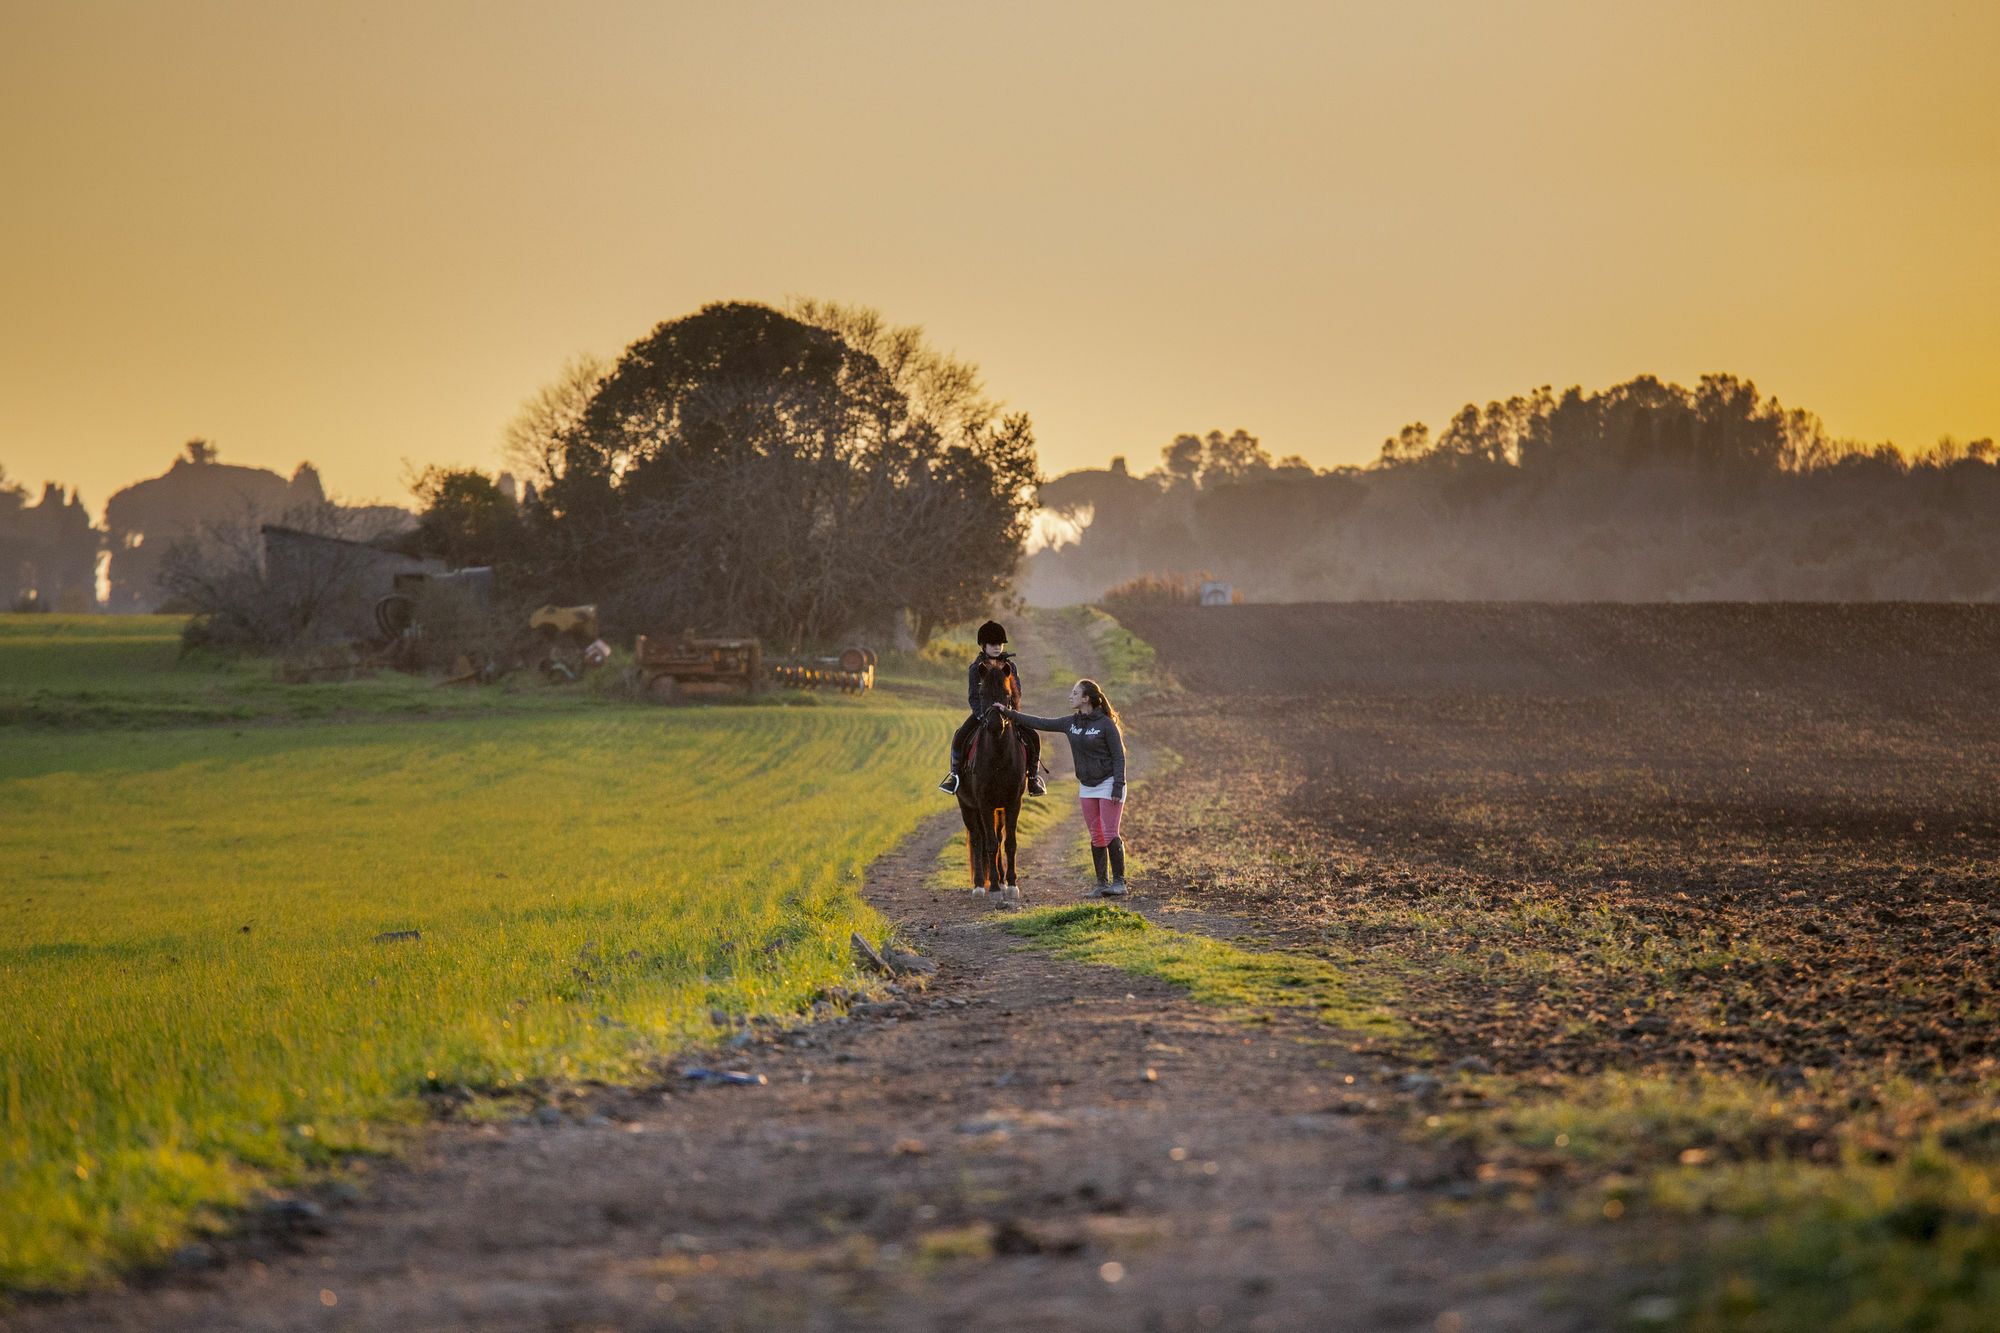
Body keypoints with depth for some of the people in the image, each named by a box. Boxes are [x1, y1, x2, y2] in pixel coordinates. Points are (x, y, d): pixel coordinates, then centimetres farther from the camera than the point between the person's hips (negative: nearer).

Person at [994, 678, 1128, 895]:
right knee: (1096, 837, 7)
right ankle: (1102, 883, 11)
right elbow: (1041, 724, 10)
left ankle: (1119, 882, -2)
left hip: (1109, 784, -6)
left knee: (1110, 834, -8)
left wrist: (1118, 788, -19)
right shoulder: (1071, 723, 5)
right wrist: (1009, 713, 9)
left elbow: (1119, 757, -13)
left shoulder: (1106, 725, -13)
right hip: (1087, 787, 6)